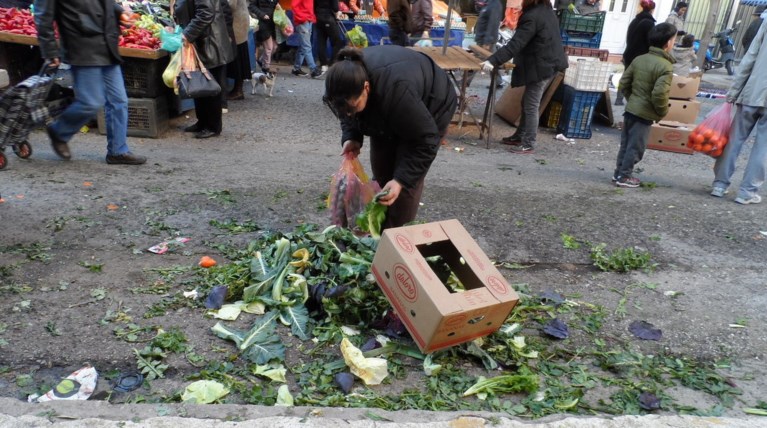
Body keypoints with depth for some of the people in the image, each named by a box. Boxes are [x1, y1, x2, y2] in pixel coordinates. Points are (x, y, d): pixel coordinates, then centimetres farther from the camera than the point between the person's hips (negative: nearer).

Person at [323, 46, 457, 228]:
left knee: (408, 180, -10)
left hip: (431, 108, -6)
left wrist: (401, 180, -41)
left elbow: (425, 140, -36)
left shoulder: (397, 92, -47)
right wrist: (351, 138, -23)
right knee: (380, 171, 6)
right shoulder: (348, 78, -27)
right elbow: (347, 113, -4)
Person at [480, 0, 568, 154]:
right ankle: (520, 136, 27)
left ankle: (529, 144, 4)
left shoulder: (532, 16, -22)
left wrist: (493, 61, -33)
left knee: (531, 106, -2)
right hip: (549, 63, 10)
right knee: (528, 103, 17)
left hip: (540, 67, -10)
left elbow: (515, 44, -29)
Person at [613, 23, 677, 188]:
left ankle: (619, 172, 25)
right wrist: (662, 112, -9)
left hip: (630, 109, 7)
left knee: (626, 143, 17)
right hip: (645, 113, -7)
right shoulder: (665, 66, -17)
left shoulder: (639, 59, 5)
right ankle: (624, 176, 9)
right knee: (635, 147, 3)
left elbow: (624, 82, 8)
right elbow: (659, 94, -24)